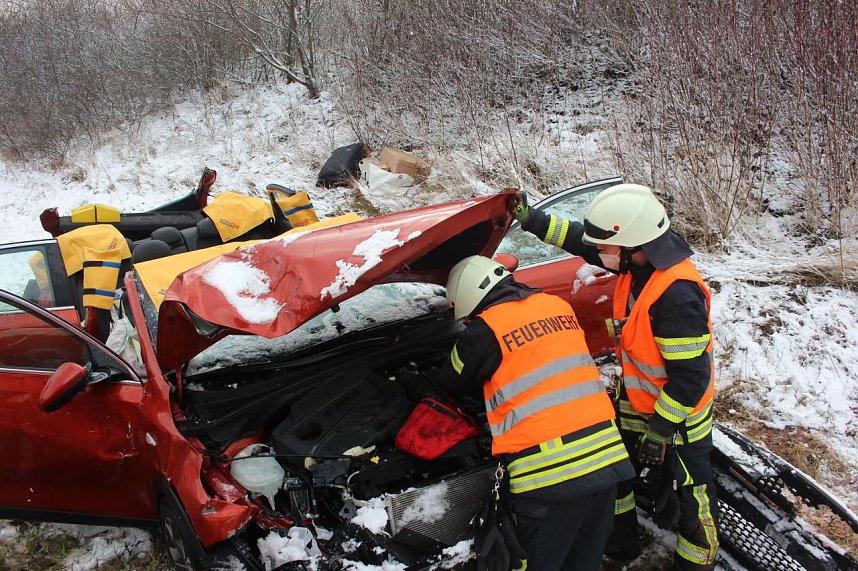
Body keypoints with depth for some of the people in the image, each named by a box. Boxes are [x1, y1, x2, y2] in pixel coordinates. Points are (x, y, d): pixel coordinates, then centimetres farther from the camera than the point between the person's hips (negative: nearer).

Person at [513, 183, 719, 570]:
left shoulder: (677, 297, -36)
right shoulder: (641, 259, -12)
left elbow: (690, 376, -31)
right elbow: (583, 241, 4)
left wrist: (660, 429, -24)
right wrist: (532, 220, 1)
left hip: (680, 409, -9)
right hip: (636, 398, 9)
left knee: (691, 488, 9)